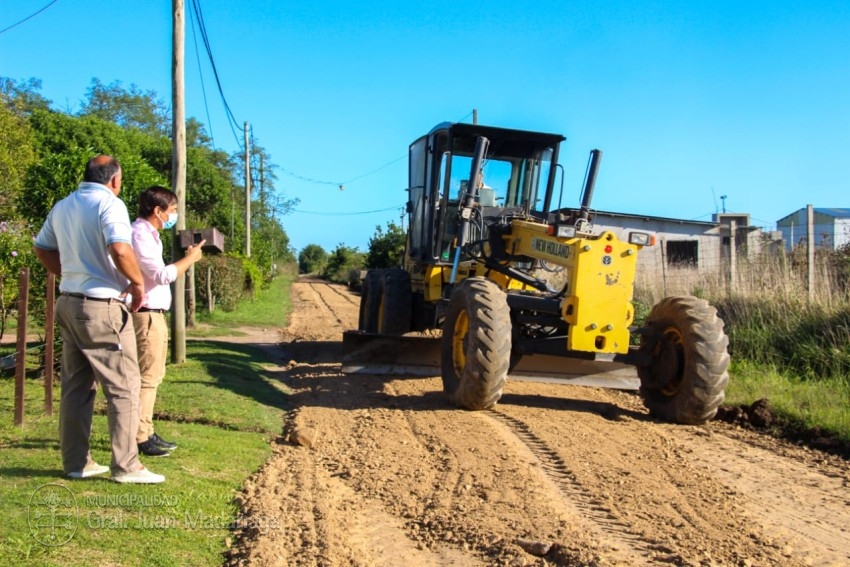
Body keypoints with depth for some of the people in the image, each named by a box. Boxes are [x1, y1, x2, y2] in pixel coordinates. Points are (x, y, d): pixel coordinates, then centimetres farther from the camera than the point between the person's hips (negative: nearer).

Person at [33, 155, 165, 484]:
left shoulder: (62, 207, 13)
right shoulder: (109, 203, -12)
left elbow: (42, 249, 23)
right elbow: (120, 249, -26)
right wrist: (138, 283, -13)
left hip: (69, 304, 8)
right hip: (102, 307, -8)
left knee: (76, 386, 12)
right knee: (123, 386, -2)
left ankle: (76, 462, 17)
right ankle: (125, 466, -2)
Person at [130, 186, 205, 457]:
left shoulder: (149, 234, 17)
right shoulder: (140, 235, -16)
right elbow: (161, 275, -21)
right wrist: (190, 258, -11)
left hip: (155, 314, 11)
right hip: (146, 315, -11)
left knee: (152, 376, 15)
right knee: (146, 377, -7)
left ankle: (146, 433, 22)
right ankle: (140, 438, -2)